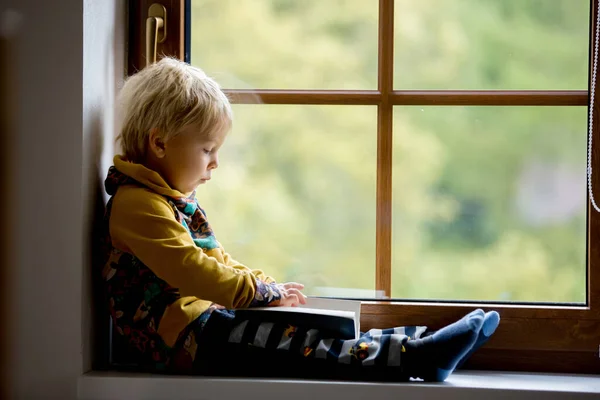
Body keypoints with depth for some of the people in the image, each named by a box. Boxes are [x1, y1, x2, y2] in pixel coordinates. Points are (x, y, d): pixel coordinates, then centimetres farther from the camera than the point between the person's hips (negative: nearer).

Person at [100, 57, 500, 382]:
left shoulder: (173, 197, 21)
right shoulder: (136, 204, -15)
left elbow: (216, 258, 26)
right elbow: (189, 268, -23)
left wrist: (267, 284, 10)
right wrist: (265, 291, -16)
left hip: (202, 317, 10)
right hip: (181, 335, -10)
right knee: (293, 345, -23)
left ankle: (419, 343, -13)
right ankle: (414, 357, -31)